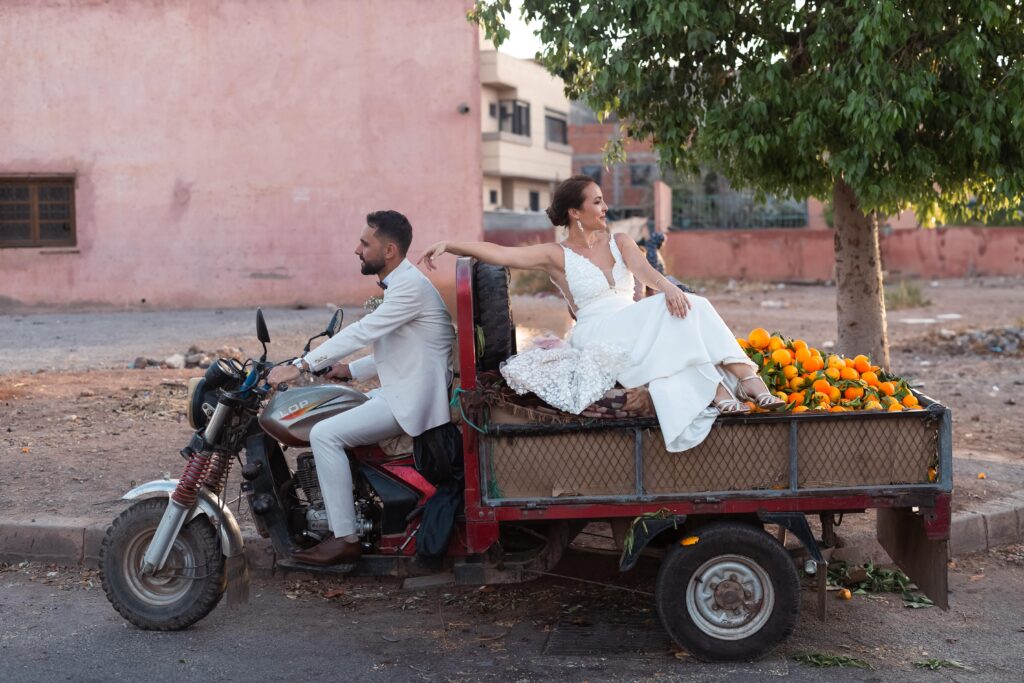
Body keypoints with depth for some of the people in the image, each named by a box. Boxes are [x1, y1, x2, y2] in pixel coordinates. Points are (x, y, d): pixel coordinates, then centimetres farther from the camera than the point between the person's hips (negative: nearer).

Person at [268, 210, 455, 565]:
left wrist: (300, 366, -25)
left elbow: (362, 333, -25)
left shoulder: (411, 286, -17)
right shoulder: (399, 284, 16)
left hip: (412, 399, -11)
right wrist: (350, 371, 11)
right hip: (400, 390, 11)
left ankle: (345, 539, -13)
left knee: (324, 434, -18)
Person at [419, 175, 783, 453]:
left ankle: (746, 377, -37)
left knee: (686, 308, -27)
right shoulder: (557, 256, 4)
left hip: (637, 334, 4)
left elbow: (647, 273, -4)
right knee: (664, 312, -31)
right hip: (599, 336, -4)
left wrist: (670, 288, -28)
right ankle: (714, 389, -37)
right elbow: (498, 253, -7)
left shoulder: (619, 243, 16)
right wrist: (448, 244, -19)